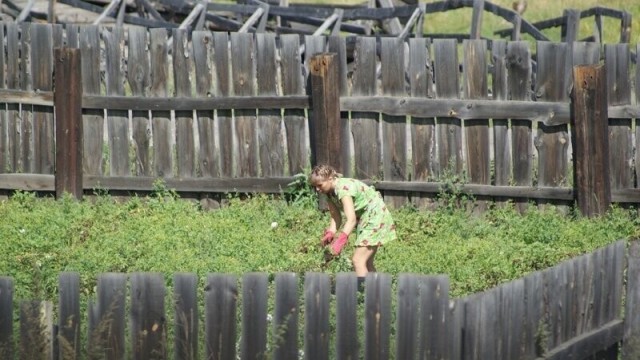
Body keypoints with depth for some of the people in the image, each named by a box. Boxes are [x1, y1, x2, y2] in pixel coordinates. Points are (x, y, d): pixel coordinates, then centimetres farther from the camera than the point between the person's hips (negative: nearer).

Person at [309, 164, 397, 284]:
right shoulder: (329, 193, -1)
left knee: (358, 260, -17)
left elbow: (351, 219, -38)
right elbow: (336, 218, -1)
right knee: (366, 262, 15)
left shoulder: (343, 188, -29)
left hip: (375, 216, -10)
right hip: (363, 218, 10)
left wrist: (340, 240, -48)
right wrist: (330, 234, -20)